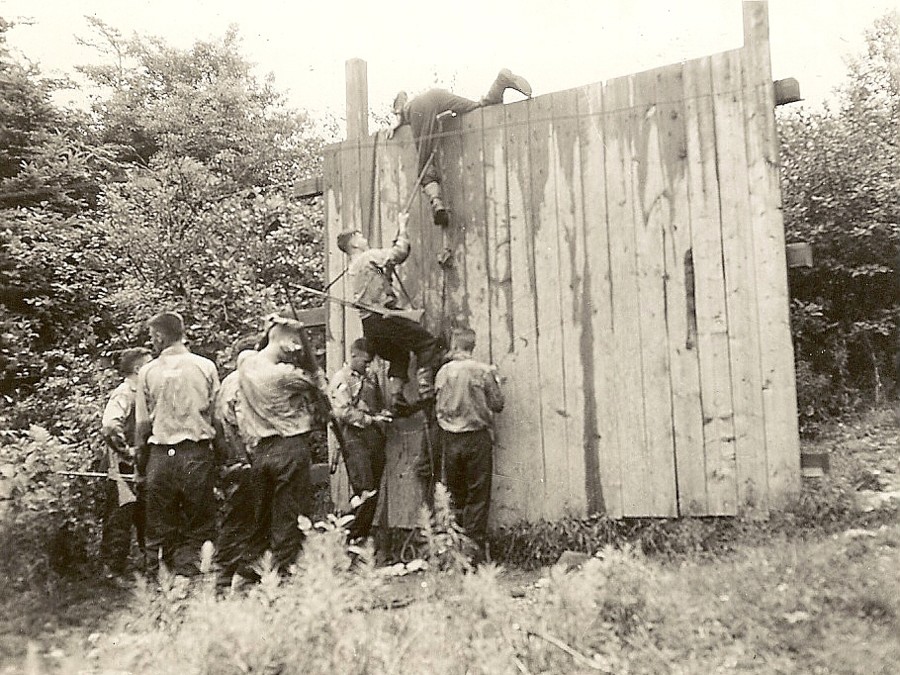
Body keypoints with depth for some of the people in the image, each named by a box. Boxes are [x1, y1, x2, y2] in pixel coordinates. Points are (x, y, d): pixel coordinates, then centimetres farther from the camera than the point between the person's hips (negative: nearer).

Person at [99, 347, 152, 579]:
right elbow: (109, 426, -29)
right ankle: (113, 568, 5)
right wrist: (127, 451, -23)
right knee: (120, 518, -2)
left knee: (144, 516, 15)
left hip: (137, 468, 9)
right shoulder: (123, 394, -15)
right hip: (122, 467, -9)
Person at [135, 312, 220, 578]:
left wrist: (141, 461, 14)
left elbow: (142, 423, 3)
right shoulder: (206, 367, 1)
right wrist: (218, 456, 11)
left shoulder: (148, 371, 1)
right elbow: (218, 414, 2)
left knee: (159, 528, 9)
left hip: (161, 454, 1)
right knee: (199, 527, 6)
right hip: (198, 452, 0)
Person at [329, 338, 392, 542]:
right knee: (364, 491, -14)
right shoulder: (340, 378, -3)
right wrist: (371, 419, -16)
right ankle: (354, 537, -3)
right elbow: (343, 411, -13)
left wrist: (383, 414, 8)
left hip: (375, 435, 7)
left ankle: (365, 534, 16)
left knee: (374, 491, 7)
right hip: (354, 436, -7)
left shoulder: (371, 377, 18)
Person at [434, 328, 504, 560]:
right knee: (478, 495, 4)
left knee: (454, 494, 13)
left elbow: (438, 407, 3)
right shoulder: (484, 371, -9)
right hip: (477, 438, -2)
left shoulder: (443, 372, -2)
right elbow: (498, 404, -3)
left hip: (450, 438, 3)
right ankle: (474, 547, 3)